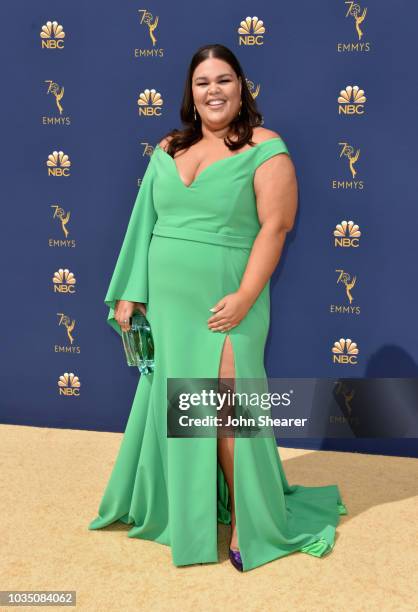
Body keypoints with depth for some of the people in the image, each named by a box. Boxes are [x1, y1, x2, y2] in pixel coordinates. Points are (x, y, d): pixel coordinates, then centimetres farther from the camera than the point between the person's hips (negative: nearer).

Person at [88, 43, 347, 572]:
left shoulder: (264, 147, -5)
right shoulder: (168, 149, 11)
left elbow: (275, 226, -12)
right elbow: (144, 225, 12)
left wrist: (244, 298, -19)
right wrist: (129, 294, 9)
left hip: (223, 307, -5)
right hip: (165, 303, 6)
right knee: (169, 405, 15)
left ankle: (248, 523, 15)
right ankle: (173, 506, 36)